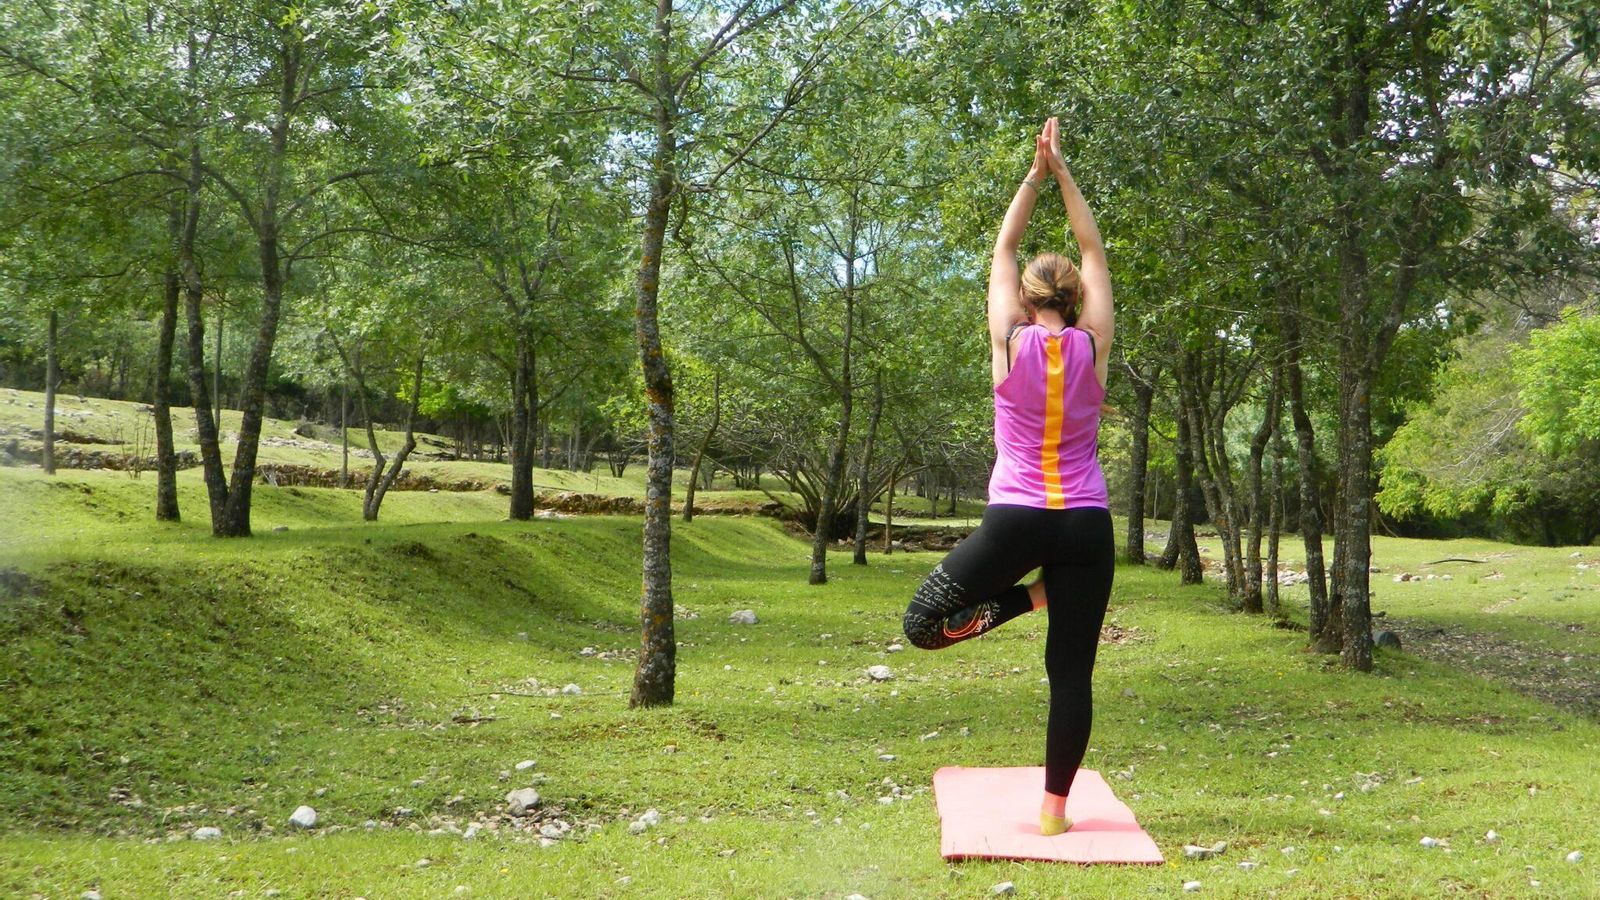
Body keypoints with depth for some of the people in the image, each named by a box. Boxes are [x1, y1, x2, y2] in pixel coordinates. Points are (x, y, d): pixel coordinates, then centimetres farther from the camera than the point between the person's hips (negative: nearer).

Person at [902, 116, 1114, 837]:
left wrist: (1035, 174, 15)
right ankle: (1055, 808, 10)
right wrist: (1062, 171, 14)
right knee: (1071, 672, 7)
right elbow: (1093, 253, 13)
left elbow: (1003, 251, 11)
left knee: (923, 626, 13)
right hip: (1086, 525, 2)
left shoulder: (1009, 342, -1)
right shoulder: (1092, 345, 1)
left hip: (1014, 519, -2)